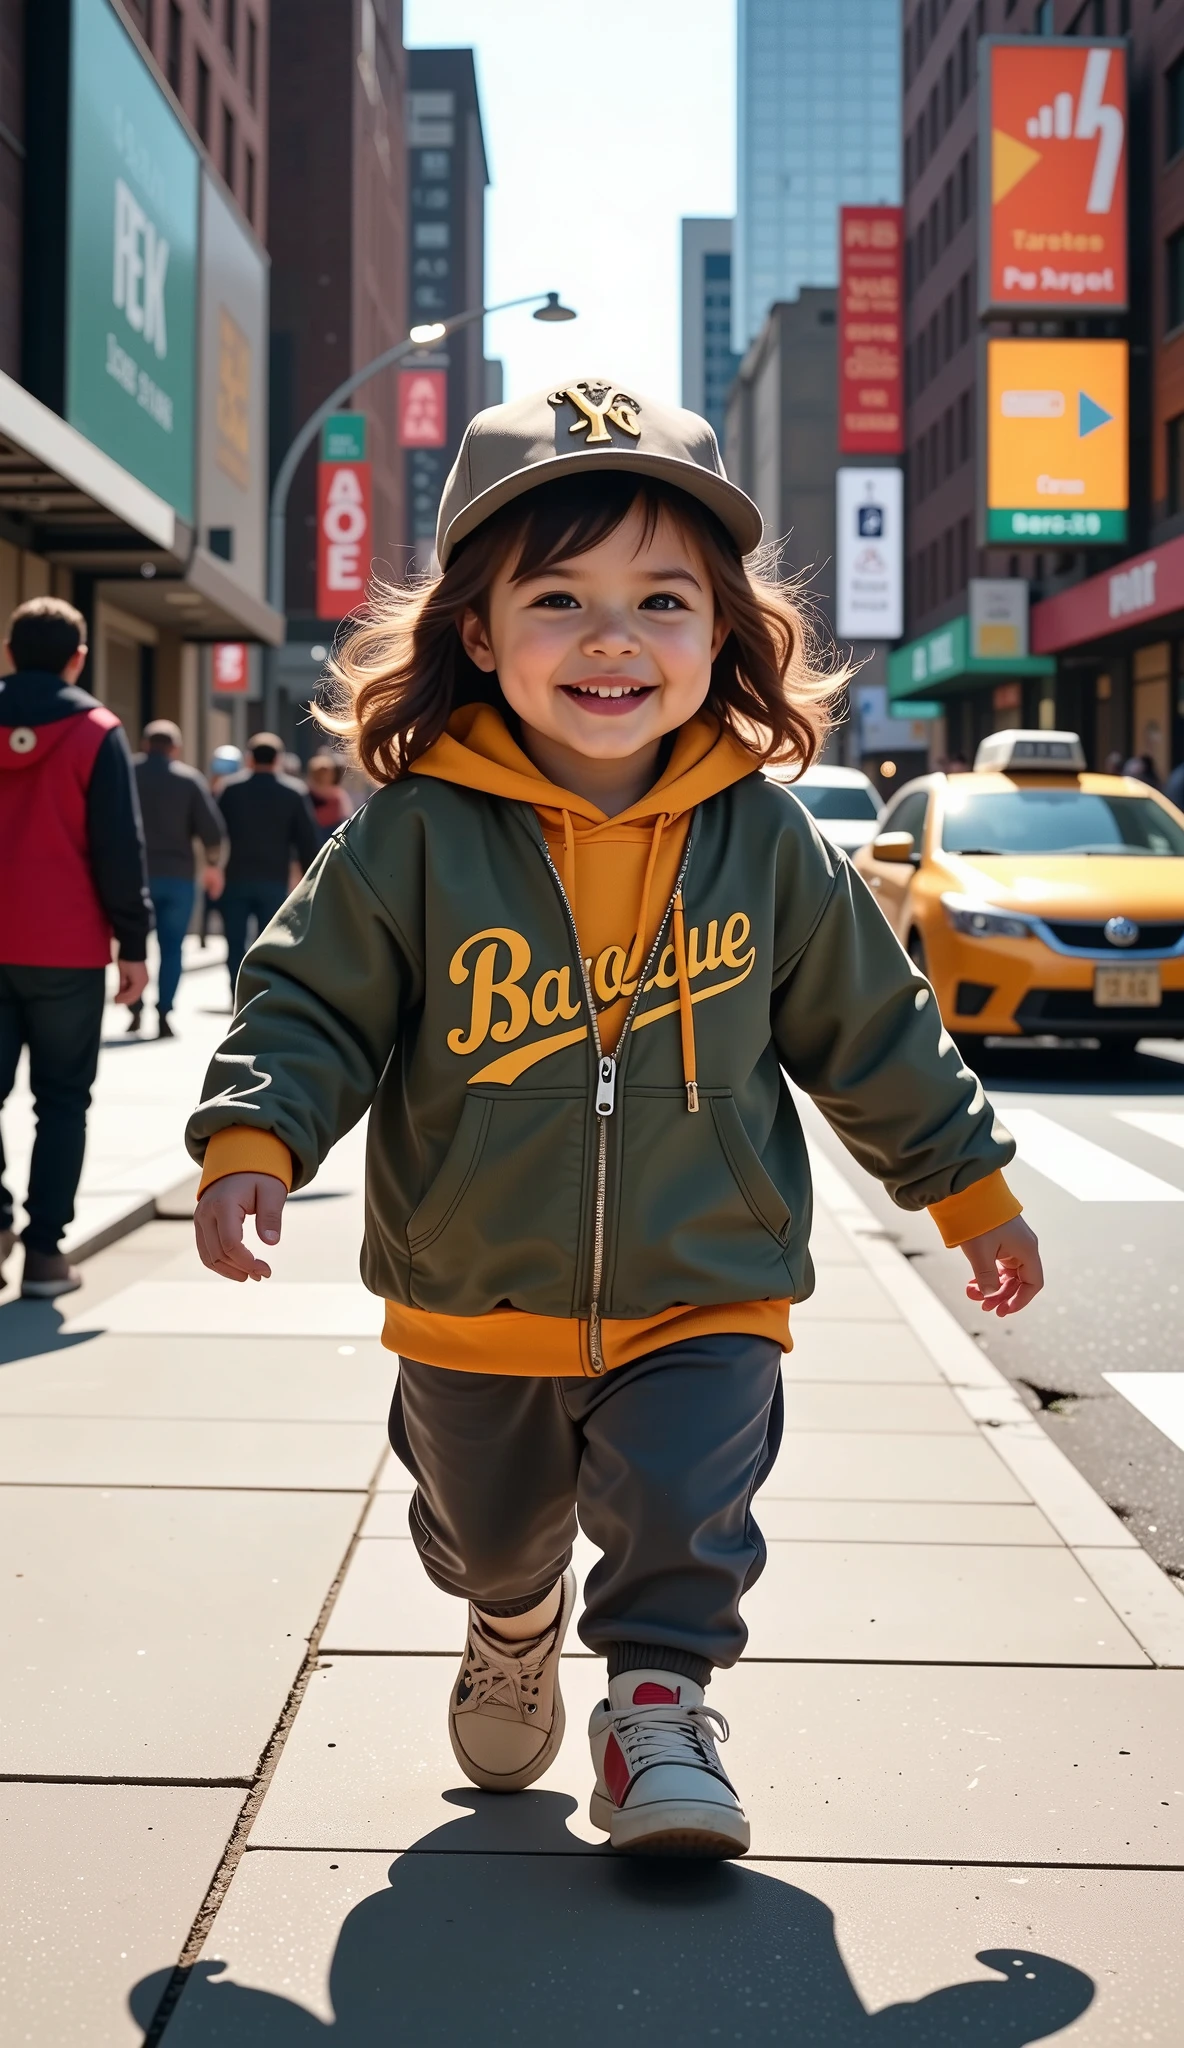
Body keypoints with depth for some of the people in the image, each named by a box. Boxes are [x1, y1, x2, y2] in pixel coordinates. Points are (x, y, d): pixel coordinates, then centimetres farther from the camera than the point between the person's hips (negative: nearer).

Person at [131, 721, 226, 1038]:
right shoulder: (191, 779, 1)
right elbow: (212, 828, -5)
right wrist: (213, 864, 9)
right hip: (177, 875, 0)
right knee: (171, 946, 5)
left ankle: (135, 1009, 5)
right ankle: (164, 1014, -4)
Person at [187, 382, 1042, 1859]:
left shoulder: (765, 841, -8)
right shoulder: (415, 838, -14)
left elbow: (875, 1033, 3)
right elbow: (311, 1005, -7)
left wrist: (970, 1186, 9)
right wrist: (254, 1141, -23)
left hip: (701, 1299, -1)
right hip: (472, 1308, 1)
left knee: (682, 1507, -11)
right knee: (485, 1526, 21)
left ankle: (658, 1701, 17)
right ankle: (512, 1628, 54)